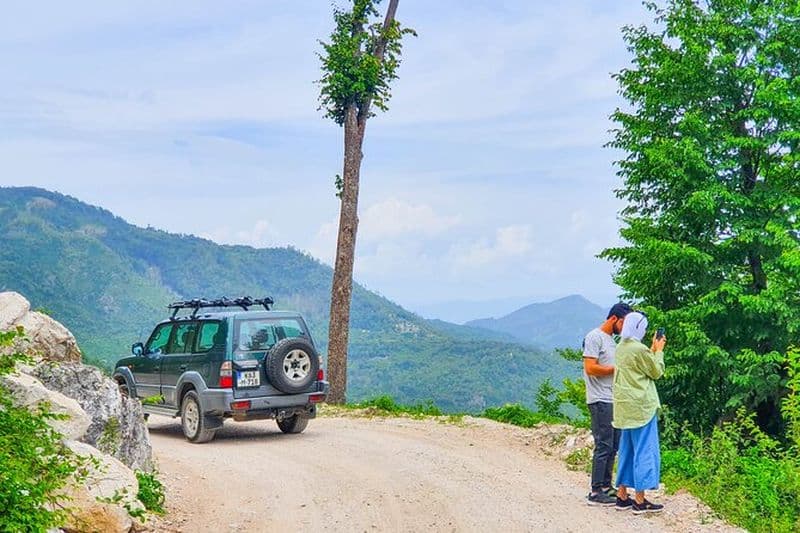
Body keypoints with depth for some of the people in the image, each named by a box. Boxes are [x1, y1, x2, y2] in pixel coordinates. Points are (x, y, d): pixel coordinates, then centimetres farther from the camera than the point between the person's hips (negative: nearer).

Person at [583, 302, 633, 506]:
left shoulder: (611, 340, 19)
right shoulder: (595, 337, -9)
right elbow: (590, 368, -18)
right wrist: (616, 369, -12)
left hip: (613, 400, 9)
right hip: (601, 401, -9)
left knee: (613, 445, 11)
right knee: (604, 446, -9)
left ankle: (606, 486, 20)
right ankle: (595, 493, -6)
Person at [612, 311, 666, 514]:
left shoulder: (621, 347, 9)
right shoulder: (639, 349, -17)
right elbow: (657, 372, -6)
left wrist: (653, 349, 17)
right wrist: (659, 350, 5)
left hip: (625, 407, 9)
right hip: (641, 406, -9)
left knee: (627, 450, 14)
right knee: (643, 451, -2)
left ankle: (622, 496, 17)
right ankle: (640, 501, 0)